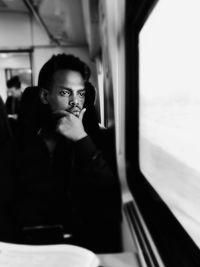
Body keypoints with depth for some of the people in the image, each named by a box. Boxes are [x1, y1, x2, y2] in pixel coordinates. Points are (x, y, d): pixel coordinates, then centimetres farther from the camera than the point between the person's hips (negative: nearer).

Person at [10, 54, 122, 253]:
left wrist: (82, 140, -17)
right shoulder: (21, 136, 1)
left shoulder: (92, 138, 1)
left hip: (86, 241, 0)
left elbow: (111, 196, -10)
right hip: (31, 242, 1)